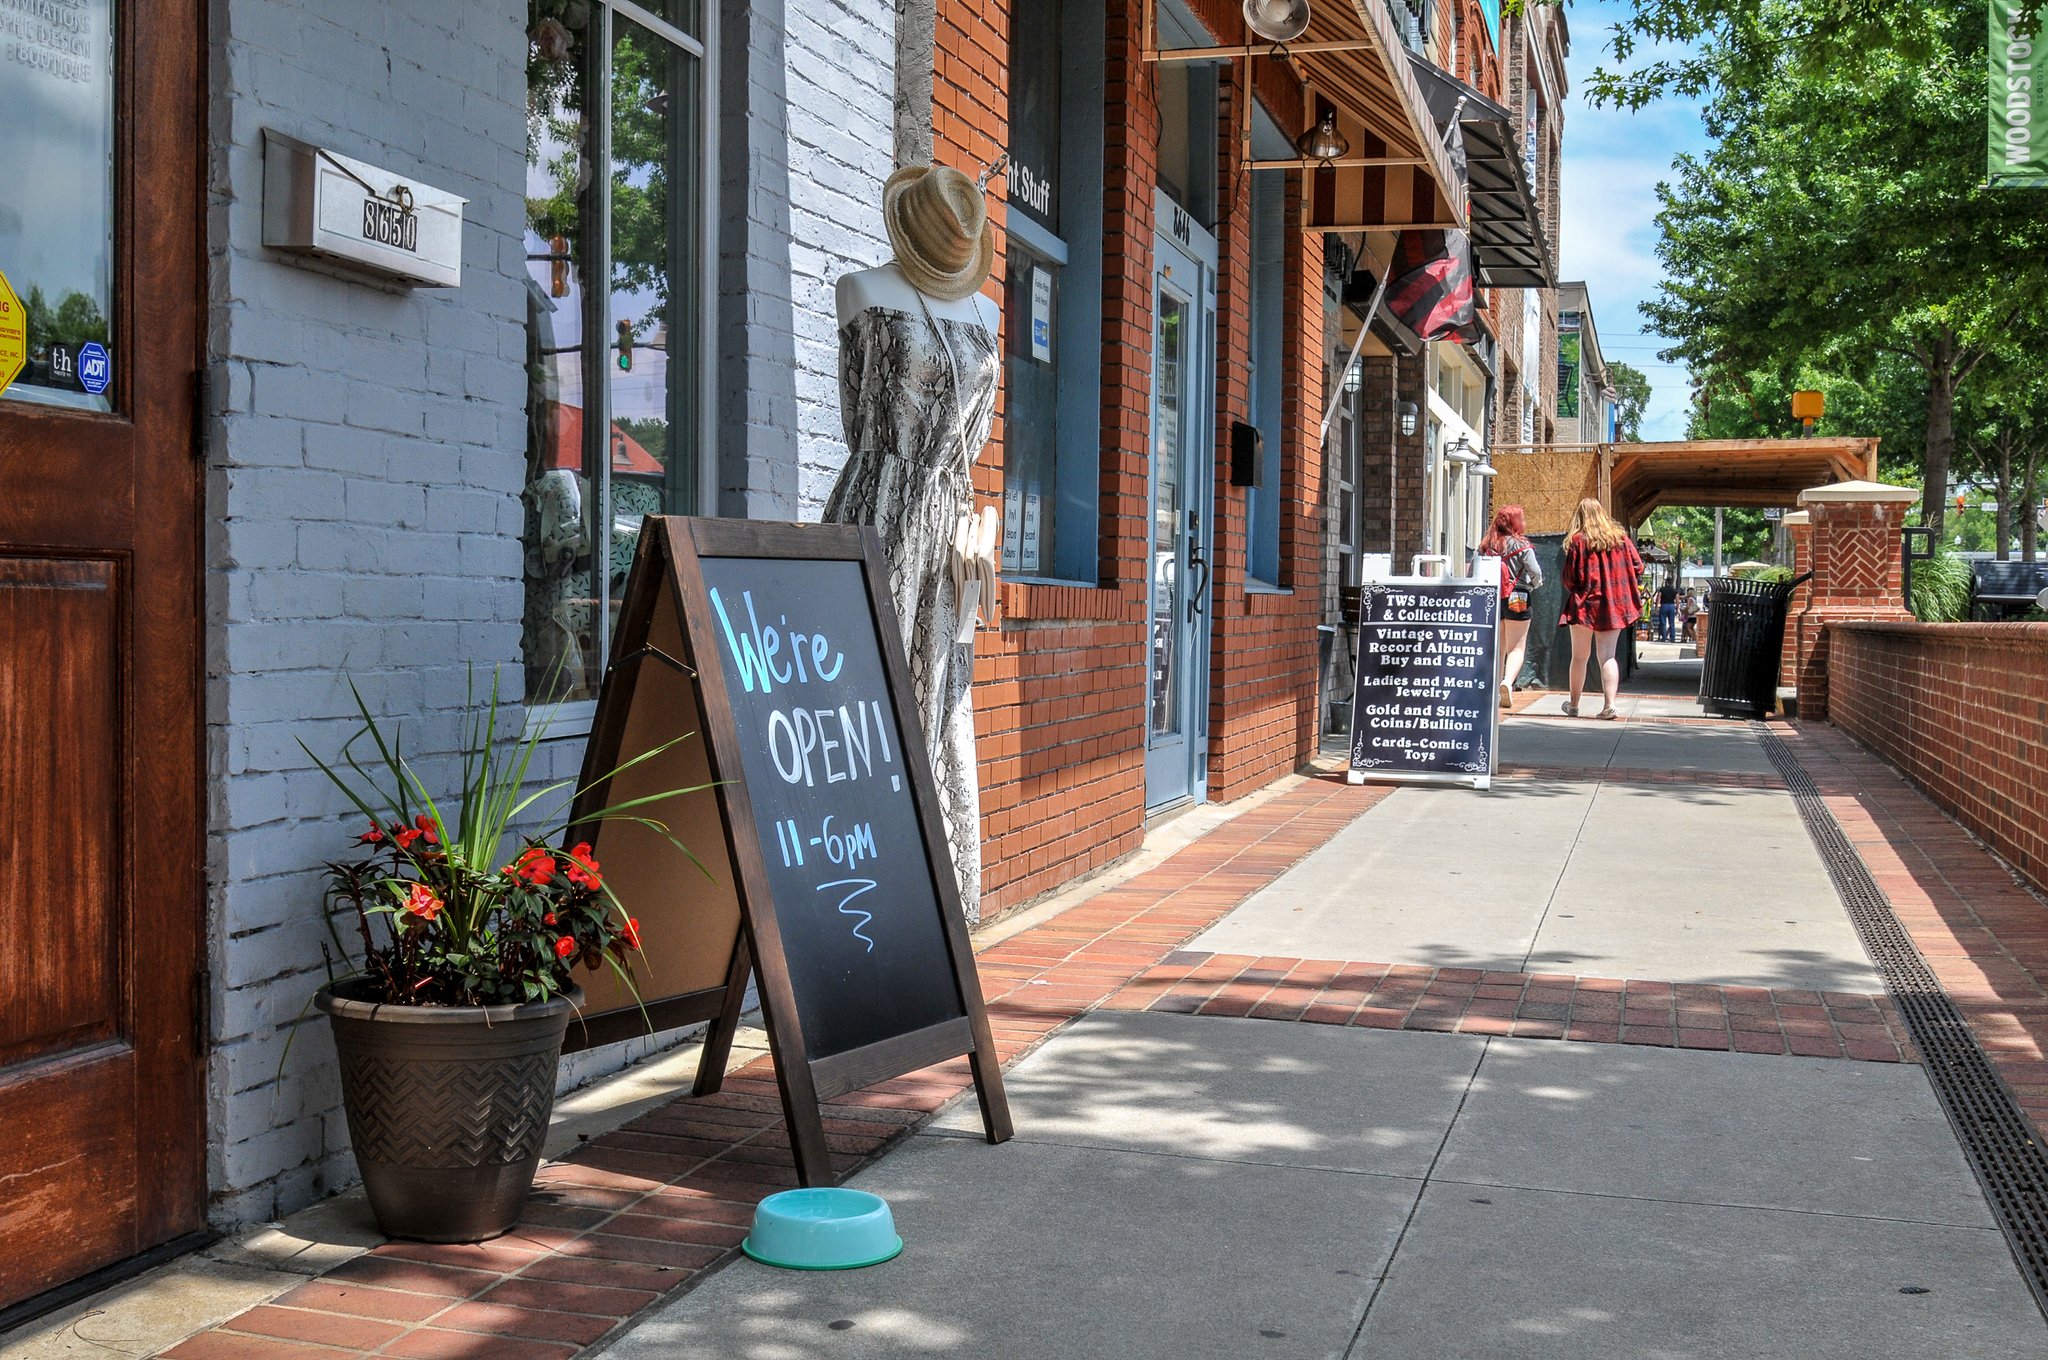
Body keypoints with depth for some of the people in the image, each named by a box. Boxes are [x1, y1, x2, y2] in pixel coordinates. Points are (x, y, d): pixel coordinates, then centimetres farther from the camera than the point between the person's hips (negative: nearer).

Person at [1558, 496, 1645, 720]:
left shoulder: (1577, 540, -8)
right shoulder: (1619, 537, 2)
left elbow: (1569, 577, -7)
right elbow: (1638, 567, 2)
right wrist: (1623, 590, 13)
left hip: (1584, 604, -2)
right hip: (1613, 606, 2)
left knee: (1579, 656, 11)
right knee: (1608, 655, 2)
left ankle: (1574, 704, 20)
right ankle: (1610, 705, -12)